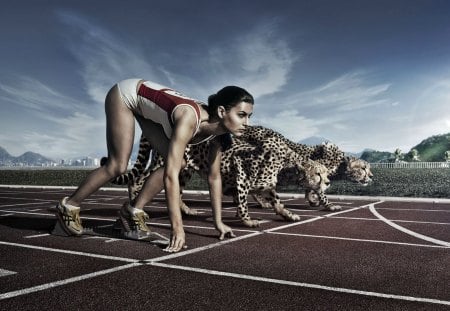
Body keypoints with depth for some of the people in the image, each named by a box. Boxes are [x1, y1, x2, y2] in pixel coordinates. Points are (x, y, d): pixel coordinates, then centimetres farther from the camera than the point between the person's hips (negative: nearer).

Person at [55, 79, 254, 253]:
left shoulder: (217, 132, -17)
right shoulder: (189, 119, -40)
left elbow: (214, 177, -8)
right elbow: (170, 175, -44)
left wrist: (218, 222, -7)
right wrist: (177, 227, -44)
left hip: (146, 105, 7)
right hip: (126, 94, -7)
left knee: (177, 163, -5)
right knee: (118, 166, -12)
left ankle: (133, 210, 9)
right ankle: (68, 206, 9)